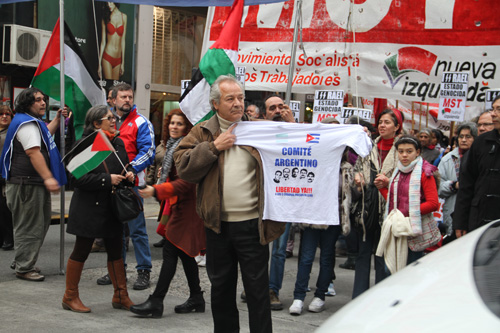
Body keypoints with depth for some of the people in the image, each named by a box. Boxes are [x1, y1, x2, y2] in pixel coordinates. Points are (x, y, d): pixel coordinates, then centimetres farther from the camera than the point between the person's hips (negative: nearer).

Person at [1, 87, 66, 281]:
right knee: (29, 227, -5)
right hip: (27, 184, -11)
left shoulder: (33, 122, 20)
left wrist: (57, 119, 28)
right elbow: (33, 152, -25)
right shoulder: (26, 124, -15)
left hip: (36, 183, 11)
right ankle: (24, 268, 3)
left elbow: (45, 135, 40)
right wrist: (48, 178, -30)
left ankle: (23, 263, 27)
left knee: (40, 225, 17)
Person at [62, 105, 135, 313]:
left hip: (112, 208, 6)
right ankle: (70, 297, 17)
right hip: (89, 208, -6)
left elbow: (125, 169, 23)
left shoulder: (118, 143, 10)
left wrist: (129, 175, -1)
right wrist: (107, 179, -22)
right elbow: (79, 179, -17)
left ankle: (121, 296, 21)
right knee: (81, 251, 3)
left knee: (116, 252, 11)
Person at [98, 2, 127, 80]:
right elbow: (103, 42, 4)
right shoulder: (105, 19, 3)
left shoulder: (123, 17, 6)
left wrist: (123, 62, 5)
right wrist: (99, 64, 1)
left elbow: (123, 40, 5)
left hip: (118, 59, 2)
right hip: (107, 57, -2)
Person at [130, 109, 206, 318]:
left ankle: (156, 302, -7)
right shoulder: (173, 145, 16)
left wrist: (156, 191, -27)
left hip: (185, 205, -10)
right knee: (183, 253, 13)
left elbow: (185, 182, -23)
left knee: (171, 251, -9)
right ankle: (196, 299, 21)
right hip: (179, 205, 10)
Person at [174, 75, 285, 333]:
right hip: (218, 225, 2)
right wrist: (214, 147, -11)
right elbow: (183, 166, -6)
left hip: (252, 224, -1)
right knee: (221, 287, 15)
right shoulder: (202, 133, 6)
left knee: (257, 288, 3)